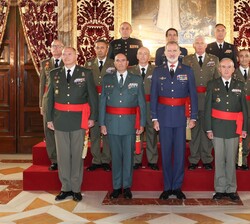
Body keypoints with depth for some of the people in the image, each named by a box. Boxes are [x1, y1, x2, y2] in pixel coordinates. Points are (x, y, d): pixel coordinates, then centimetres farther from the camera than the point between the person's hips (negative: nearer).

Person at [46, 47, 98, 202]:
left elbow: (93, 96, 2)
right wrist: (49, 118, 7)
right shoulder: (54, 74, 9)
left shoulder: (86, 74, 2)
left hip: (78, 119, -2)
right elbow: (50, 98, 10)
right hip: (60, 119, 3)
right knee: (62, 154, 6)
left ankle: (76, 189, 14)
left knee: (77, 154, 3)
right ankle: (66, 188, 17)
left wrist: (93, 117, -3)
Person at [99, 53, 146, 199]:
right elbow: (103, 102, 6)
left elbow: (142, 103, 3)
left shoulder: (137, 80, 5)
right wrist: (102, 123, 1)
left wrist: (142, 123, -1)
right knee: (115, 155, 8)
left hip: (130, 122, -1)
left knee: (128, 154, 5)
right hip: (113, 122, 1)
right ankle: (117, 186, 18)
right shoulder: (107, 79, 7)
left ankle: (127, 186, 17)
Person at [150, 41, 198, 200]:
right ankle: (167, 187, 17)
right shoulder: (158, 71, 6)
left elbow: (193, 95, 4)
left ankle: (177, 187, 17)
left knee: (180, 152, 4)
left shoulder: (188, 71, 4)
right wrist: (154, 118, 0)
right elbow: (153, 96, 5)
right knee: (166, 152, 7)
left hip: (181, 116, 0)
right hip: (164, 117, 1)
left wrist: (193, 117, -1)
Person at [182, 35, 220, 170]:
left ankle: (207, 159, 18)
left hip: (209, 99, 1)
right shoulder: (186, 60, 6)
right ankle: (194, 159, 16)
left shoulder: (214, 59, 9)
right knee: (194, 129, 6)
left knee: (207, 129, 6)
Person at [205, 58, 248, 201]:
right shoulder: (212, 85, 4)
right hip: (217, 127, -1)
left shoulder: (240, 86, 7)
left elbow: (244, 108, 7)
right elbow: (208, 108, 2)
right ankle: (220, 189, 14)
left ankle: (231, 189, 15)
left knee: (231, 159, 5)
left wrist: (245, 128, 2)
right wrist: (208, 128, -3)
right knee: (219, 159, 5)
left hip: (233, 128, 1)